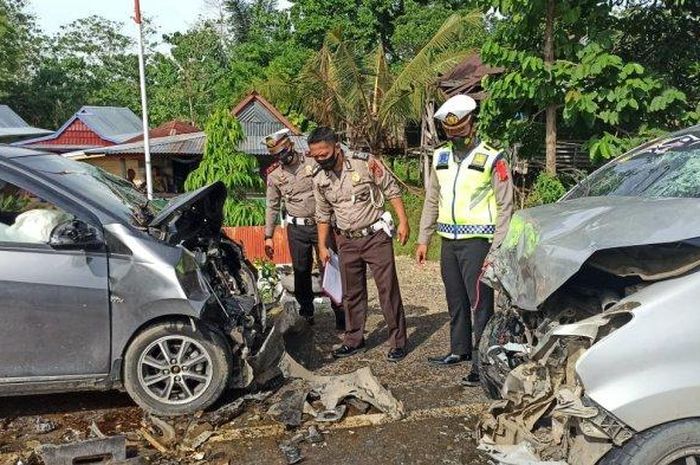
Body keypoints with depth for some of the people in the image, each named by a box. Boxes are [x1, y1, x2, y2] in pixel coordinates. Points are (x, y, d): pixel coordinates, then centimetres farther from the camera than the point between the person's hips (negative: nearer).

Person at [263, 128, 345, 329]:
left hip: (321, 224, -2)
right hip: (296, 229, 3)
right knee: (301, 272, 10)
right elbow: (272, 206, 11)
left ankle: (340, 313, 11)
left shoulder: (313, 162, -6)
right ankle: (306, 314, 26)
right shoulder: (274, 174, 4)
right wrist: (268, 236, 10)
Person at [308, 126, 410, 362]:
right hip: (347, 241, 5)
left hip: (376, 236, -4)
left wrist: (403, 221, -9)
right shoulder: (320, 179, 2)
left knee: (388, 289, -2)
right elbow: (323, 214, 13)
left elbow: (392, 190, -5)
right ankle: (354, 339, 27)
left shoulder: (365, 162, -13)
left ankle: (398, 341, 9)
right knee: (351, 293, 12)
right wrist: (322, 246, 12)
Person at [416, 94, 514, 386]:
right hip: (449, 241, 6)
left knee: (480, 303, -4)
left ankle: (482, 362, 3)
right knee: (455, 301, 15)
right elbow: (431, 201, 17)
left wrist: (496, 249, -13)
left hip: (477, 241, -6)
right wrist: (423, 239, 14)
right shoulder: (441, 157, 11)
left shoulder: (491, 159, -7)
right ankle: (459, 350, 30)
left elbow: (505, 206, -7)